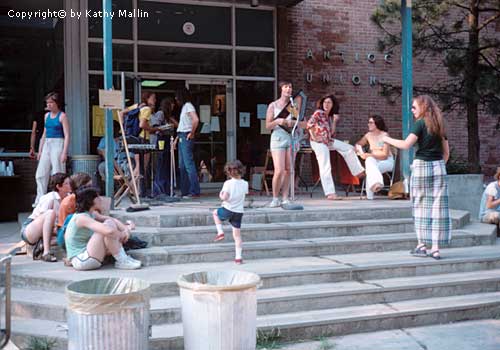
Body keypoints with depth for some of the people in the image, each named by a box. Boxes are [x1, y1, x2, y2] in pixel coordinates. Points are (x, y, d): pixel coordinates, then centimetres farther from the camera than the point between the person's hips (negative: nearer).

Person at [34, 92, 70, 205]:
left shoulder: (62, 116, -5)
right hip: (47, 145, 7)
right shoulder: (47, 115, 15)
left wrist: (64, 152, -18)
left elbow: (67, 135, -10)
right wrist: (40, 151, 17)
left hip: (58, 144, -7)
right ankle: (40, 200, 9)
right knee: (40, 174, 3)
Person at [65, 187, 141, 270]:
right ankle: (122, 262, -15)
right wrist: (121, 235, -14)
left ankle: (123, 257, -4)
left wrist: (125, 229, -7)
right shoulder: (82, 218, -20)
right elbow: (109, 231, -33)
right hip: (80, 261, -10)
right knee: (109, 224, -20)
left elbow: (113, 220, 11)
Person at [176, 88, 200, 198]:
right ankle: (185, 191, 15)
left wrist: (192, 133, -17)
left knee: (189, 164, -11)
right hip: (181, 137, 10)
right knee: (182, 165, 11)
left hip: (186, 137, -10)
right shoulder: (184, 106, 20)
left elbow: (196, 120, -24)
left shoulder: (188, 106, -9)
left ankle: (194, 191, -10)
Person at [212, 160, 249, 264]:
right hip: (239, 212, 4)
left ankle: (220, 232, 19)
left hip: (227, 210, -4)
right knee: (237, 235, 10)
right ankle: (238, 257, 10)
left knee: (215, 213, 30)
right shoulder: (245, 184, 1)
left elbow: (224, 197, -19)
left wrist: (221, 195, 2)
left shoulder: (228, 183, -12)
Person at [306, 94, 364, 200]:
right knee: (325, 167, -12)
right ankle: (330, 193, -10)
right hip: (319, 142, -9)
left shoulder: (330, 117, 13)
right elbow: (309, 124, -27)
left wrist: (335, 121, 0)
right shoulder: (318, 113, -11)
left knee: (349, 148, 10)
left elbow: (331, 133, 9)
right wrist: (314, 137, -22)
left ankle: (357, 171, 19)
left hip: (329, 141, 9)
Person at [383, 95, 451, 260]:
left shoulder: (420, 123, -6)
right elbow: (446, 152, 15)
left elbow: (406, 144, -15)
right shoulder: (439, 125, 14)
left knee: (421, 204, 4)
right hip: (439, 166, 5)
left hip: (422, 165, -5)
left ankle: (422, 245, 5)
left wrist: (388, 139, -2)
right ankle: (435, 248, 2)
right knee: (437, 206, 2)